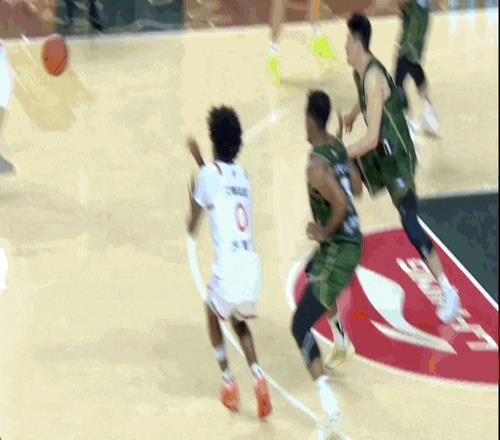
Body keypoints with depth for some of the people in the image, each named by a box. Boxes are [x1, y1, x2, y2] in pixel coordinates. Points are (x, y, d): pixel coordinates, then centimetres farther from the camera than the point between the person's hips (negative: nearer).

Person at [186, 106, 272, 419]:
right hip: (253, 266, 5)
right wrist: (199, 159, 52)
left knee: (214, 316, 27)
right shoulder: (243, 175, 18)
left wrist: (192, 199, 26)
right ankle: (257, 376, 4)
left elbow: (193, 228, 8)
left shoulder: (209, 173, 2)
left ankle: (229, 382, 15)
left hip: (228, 267, -4)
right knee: (240, 322, 29)